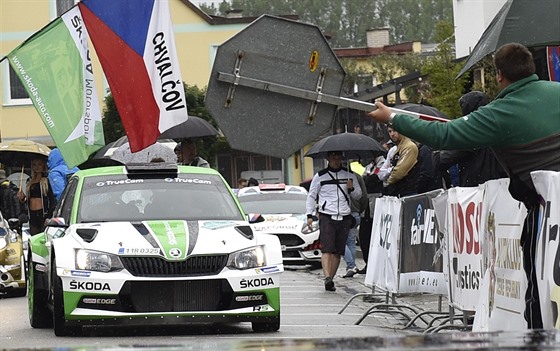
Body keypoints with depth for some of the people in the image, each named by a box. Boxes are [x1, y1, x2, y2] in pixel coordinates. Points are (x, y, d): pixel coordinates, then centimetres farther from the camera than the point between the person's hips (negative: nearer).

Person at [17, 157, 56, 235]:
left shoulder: (47, 180, -3)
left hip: (43, 213, -6)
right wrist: (22, 198, 1)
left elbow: (52, 200, -8)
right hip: (32, 214, 6)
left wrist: (49, 216, -15)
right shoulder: (29, 181, 17)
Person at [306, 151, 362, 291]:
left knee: (338, 252, 2)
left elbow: (358, 194, 19)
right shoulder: (320, 176, 8)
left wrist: (351, 189, -4)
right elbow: (311, 196, 12)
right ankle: (327, 278, -28)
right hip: (326, 217, -3)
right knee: (327, 249, -16)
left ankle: (331, 279, 9)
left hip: (344, 218, 3)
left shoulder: (349, 175, 13)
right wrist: (310, 215, 2)